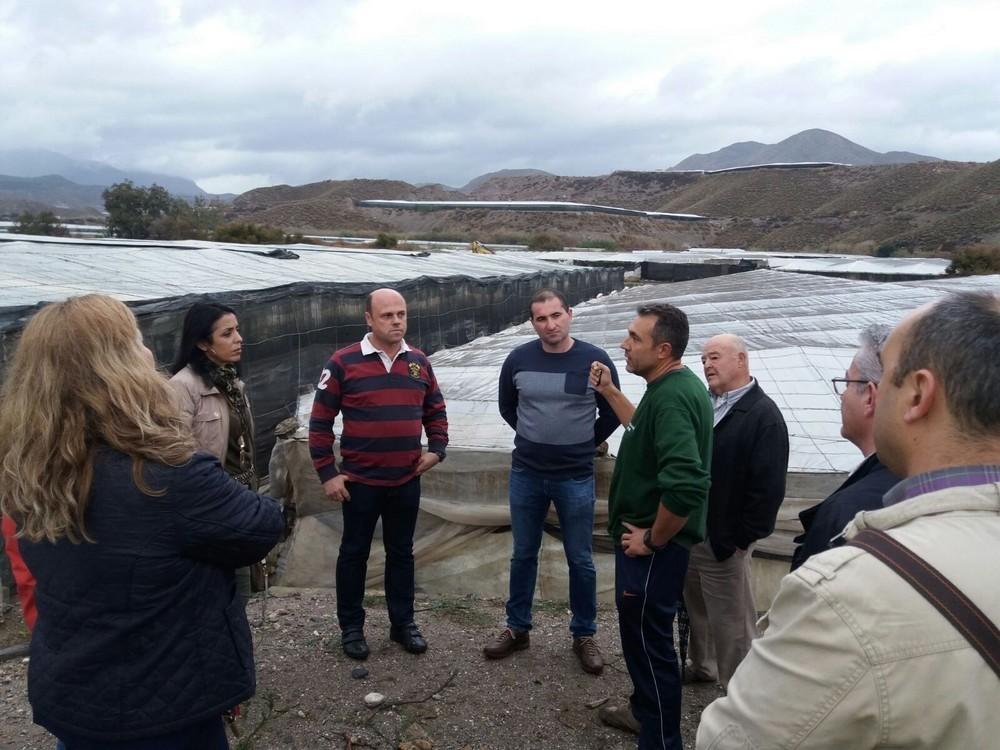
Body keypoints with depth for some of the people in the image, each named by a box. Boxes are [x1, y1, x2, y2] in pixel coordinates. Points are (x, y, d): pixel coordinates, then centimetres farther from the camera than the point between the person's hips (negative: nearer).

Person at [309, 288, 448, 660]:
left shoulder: (419, 361, 3)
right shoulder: (343, 362, -10)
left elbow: (435, 411, 16)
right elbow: (320, 421, -6)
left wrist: (437, 449, 3)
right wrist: (327, 473, -8)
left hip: (407, 480, 3)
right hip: (360, 481, -3)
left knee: (401, 552, 15)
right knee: (354, 553, 11)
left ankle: (403, 623, 30)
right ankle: (351, 627, 27)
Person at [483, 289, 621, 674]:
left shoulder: (595, 360, -10)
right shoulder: (518, 359, -5)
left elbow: (612, 415, 3)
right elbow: (507, 406, 13)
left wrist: (583, 444, 8)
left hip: (576, 477, -2)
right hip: (526, 474, 2)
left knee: (580, 560, 9)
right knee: (523, 555, 14)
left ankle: (584, 635, 26)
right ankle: (517, 628, 30)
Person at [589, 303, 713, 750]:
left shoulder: (672, 397, -27)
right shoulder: (671, 387, 6)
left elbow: (685, 487, -37)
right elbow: (646, 430, 26)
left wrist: (652, 540, -23)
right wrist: (609, 391, 19)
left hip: (652, 546, -10)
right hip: (646, 532, 11)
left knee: (648, 638, 4)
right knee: (640, 631, 24)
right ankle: (645, 709, 44)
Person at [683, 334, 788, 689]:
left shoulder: (764, 415, -13)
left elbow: (768, 487, -17)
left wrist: (741, 539, -16)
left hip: (722, 540, -7)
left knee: (731, 621, 4)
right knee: (696, 608, 21)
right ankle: (701, 667, 40)